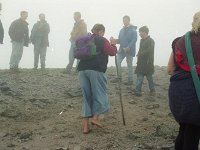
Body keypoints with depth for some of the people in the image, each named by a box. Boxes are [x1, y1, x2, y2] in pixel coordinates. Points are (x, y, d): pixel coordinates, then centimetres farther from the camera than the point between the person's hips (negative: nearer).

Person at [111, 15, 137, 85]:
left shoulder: (133, 29, -7)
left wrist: (128, 47, -24)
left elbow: (134, 40, -15)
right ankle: (119, 77, 13)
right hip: (121, 49, 6)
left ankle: (130, 80, 9)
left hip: (129, 50, -6)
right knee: (117, 62, -1)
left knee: (129, 65, 1)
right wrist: (114, 40, -7)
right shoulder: (122, 30, 13)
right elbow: (120, 40, 14)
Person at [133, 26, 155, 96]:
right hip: (141, 62, 7)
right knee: (139, 76, 5)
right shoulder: (142, 40, 14)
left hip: (147, 62, -7)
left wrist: (139, 54, -16)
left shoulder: (150, 41, -11)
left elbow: (149, 51, -20)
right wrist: (138, 55, 1)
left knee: (149, 76, 1)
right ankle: (137, 90, 8)